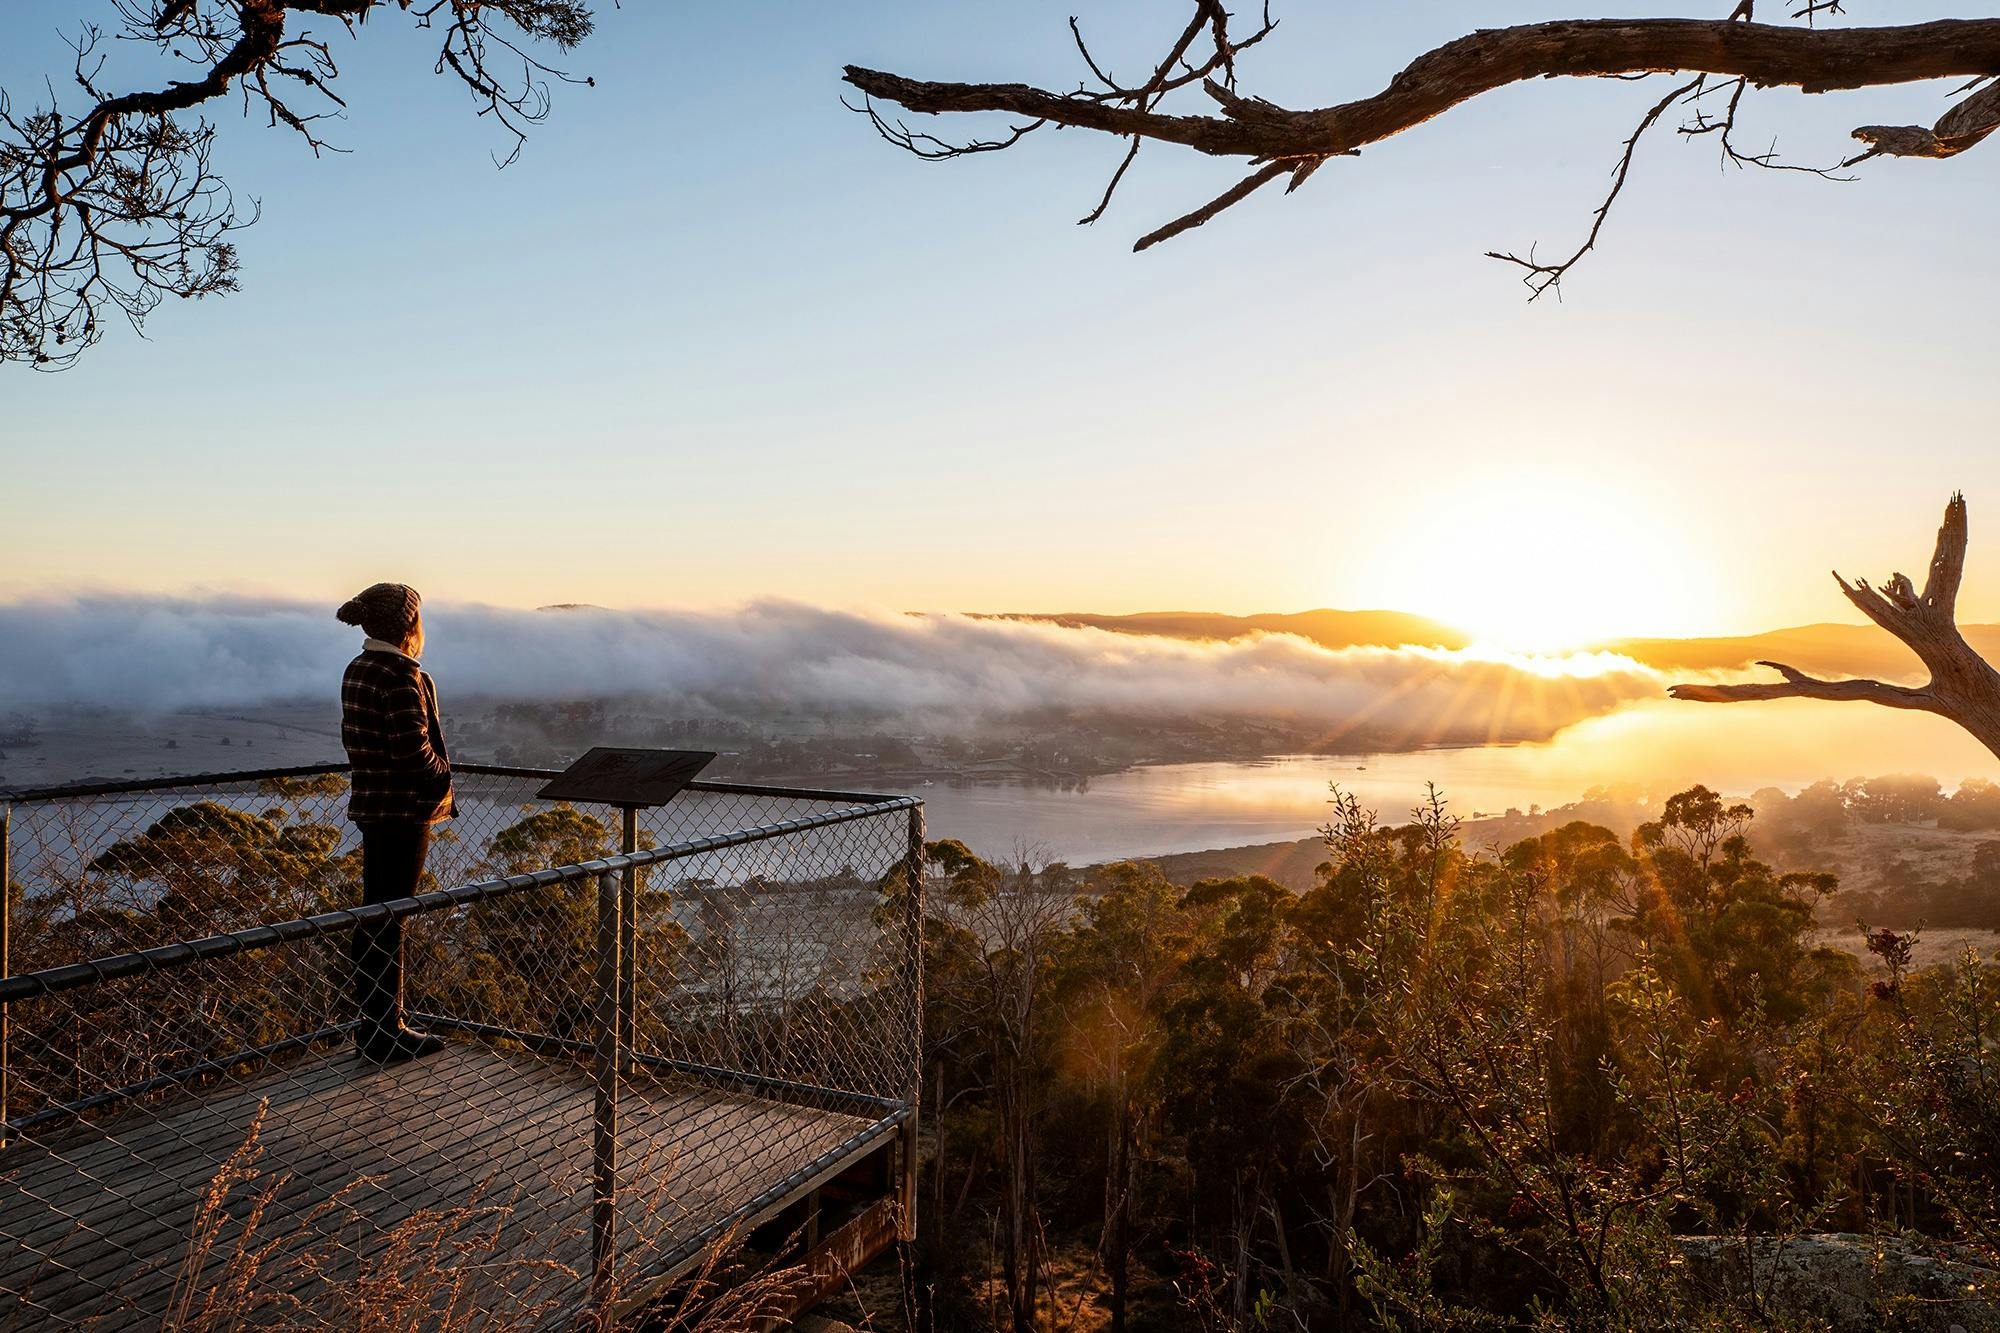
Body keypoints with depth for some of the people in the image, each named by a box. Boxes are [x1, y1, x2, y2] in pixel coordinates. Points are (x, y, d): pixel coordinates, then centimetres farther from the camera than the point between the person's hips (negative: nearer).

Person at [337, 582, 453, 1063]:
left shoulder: (356, 671, 10)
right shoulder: (400, 675, -19)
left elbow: (355, 739, 16)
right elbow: (412, 747, -24)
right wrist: (441, 775, -7)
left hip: (371, 803, 10)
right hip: (404, 810, -10)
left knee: (374, 914, 16)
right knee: (389, 919, -2)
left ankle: (371, 1025, 28)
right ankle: (387, 1034, 8)